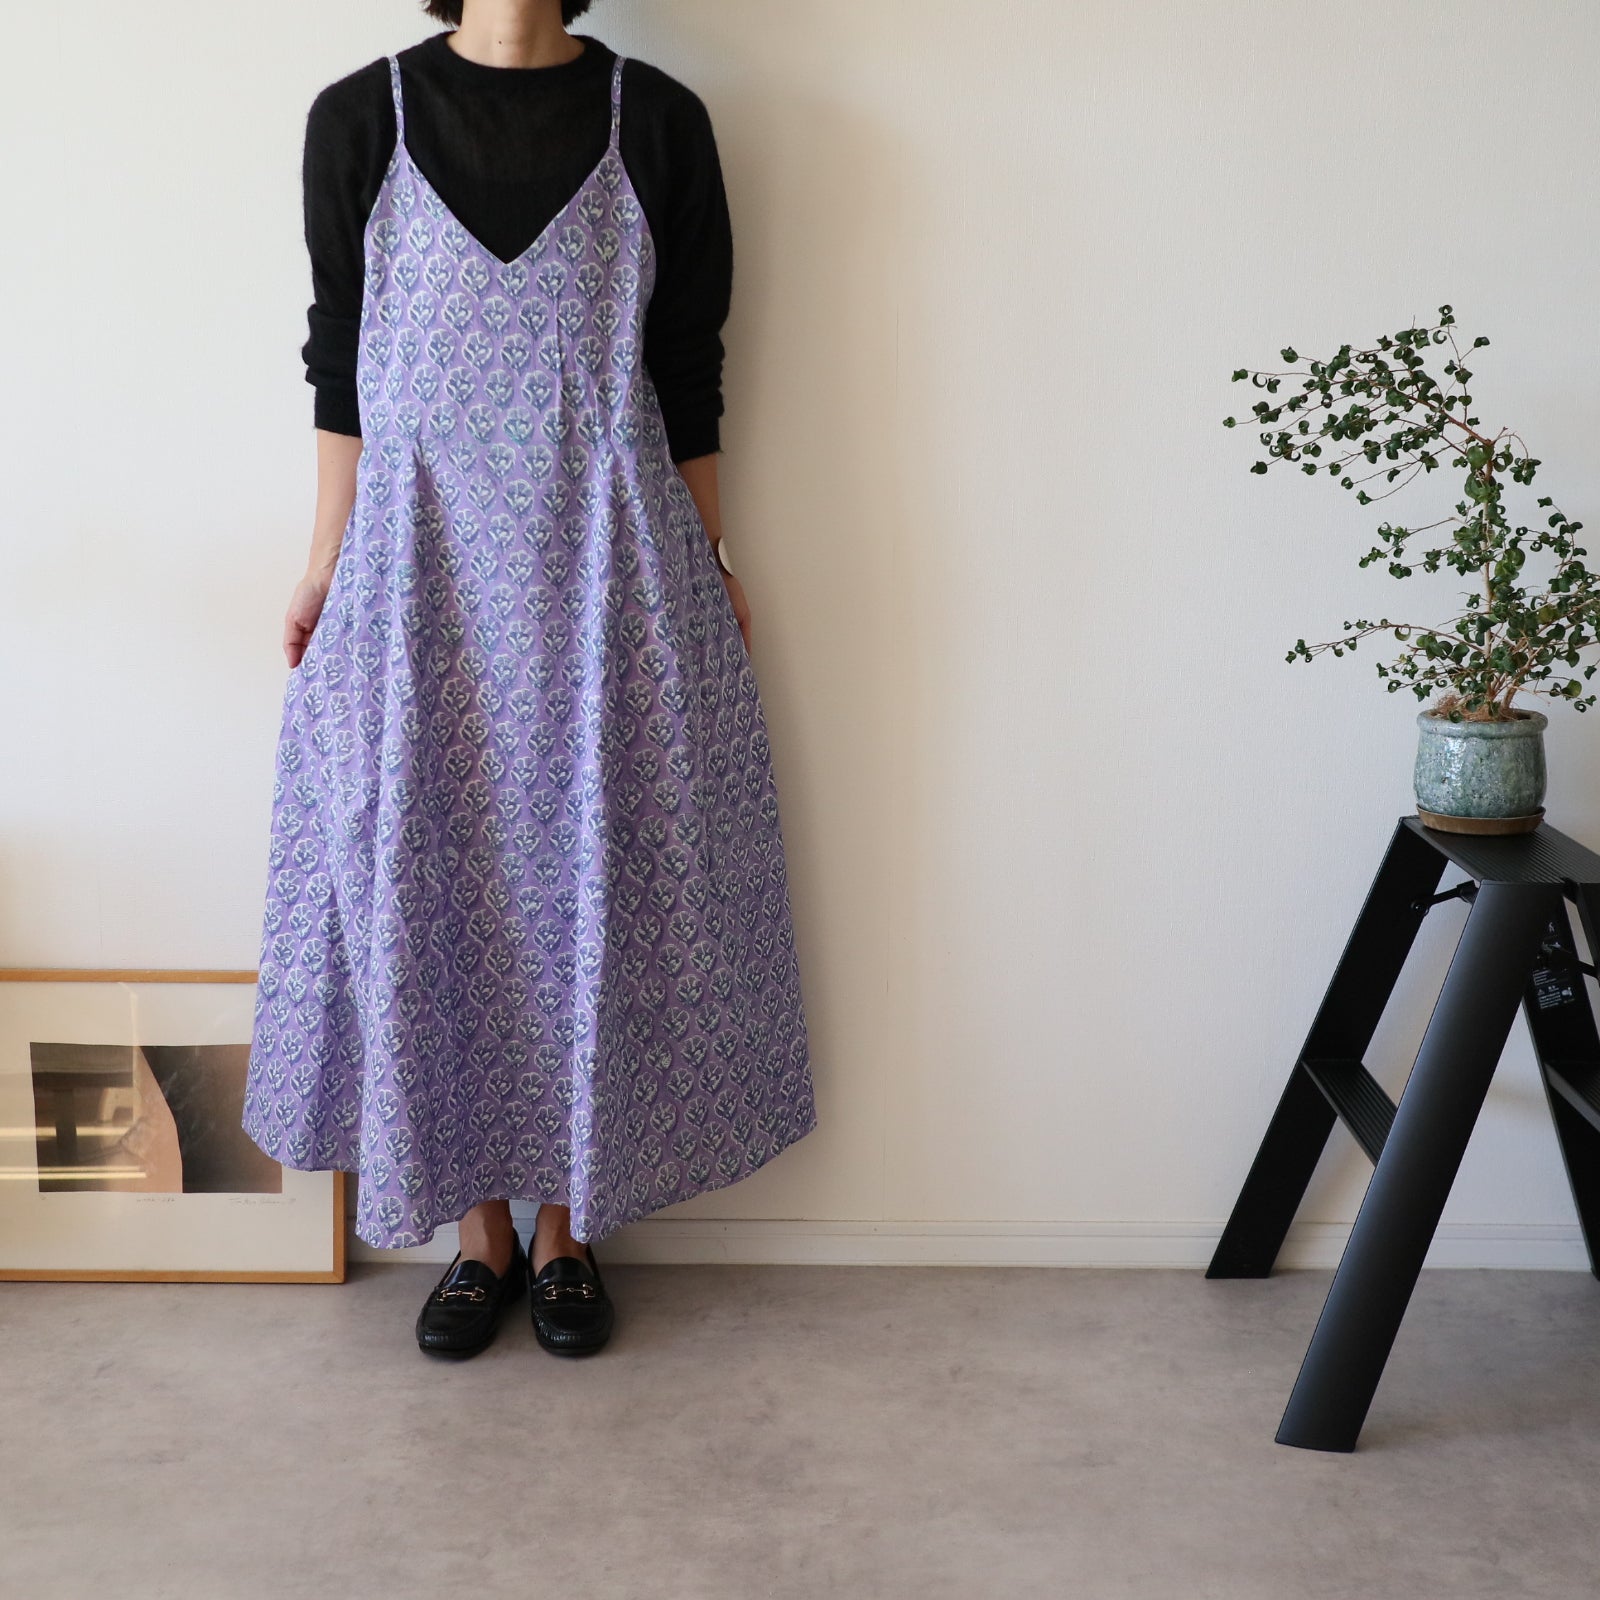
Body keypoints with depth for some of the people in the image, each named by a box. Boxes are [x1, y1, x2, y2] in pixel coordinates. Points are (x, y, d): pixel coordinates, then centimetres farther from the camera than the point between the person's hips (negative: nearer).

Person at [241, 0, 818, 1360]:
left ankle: (567, 1227, 19)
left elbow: (689, 370, 6)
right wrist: (326, 565, 5)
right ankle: (480, 1230, 20)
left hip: (607, 560, 0)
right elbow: (340, 364, 7)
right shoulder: (360, 118, 4)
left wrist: (707, 563, 7)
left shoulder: (656, 119, 3)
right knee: (431, 883, 4)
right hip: (423, 559, 1)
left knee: (593, 878, 4)